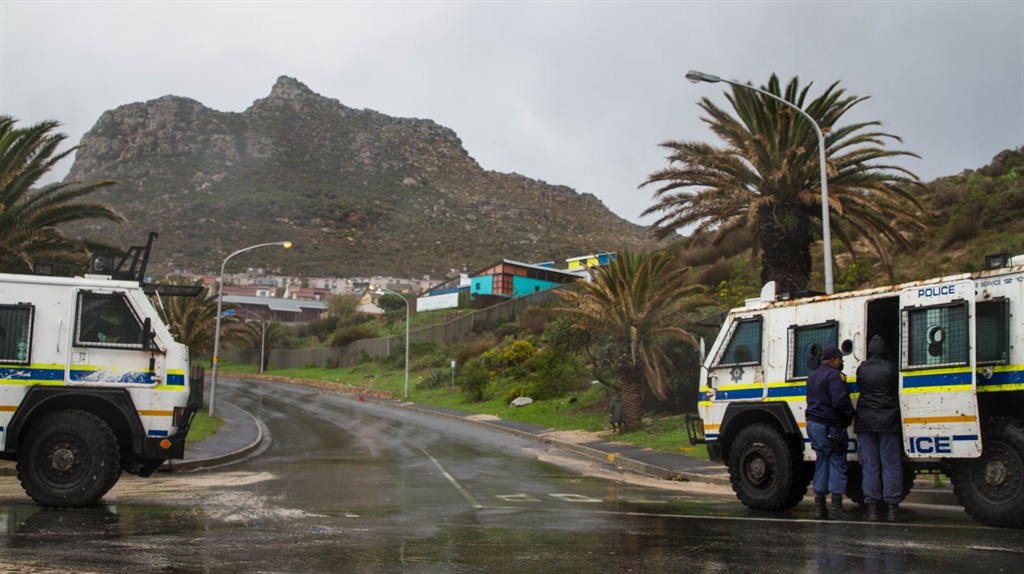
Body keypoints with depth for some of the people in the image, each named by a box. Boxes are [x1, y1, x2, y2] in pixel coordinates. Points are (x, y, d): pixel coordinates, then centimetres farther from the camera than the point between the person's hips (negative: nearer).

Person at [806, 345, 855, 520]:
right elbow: (840, 401, -24)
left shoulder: (813, 376, 16)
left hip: (813, 424, 9)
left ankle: (819, 507, 13)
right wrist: (851, 413, -6)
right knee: (837, 463, -1)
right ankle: (836, 507, -2)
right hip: (829, 426, -9)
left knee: (821, 463, 13)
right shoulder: (834, 375, -14)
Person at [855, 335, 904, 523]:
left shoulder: (861, 369, 2)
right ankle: (892, 508, 0)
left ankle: (872, 507, 1)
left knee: (870, 465, 4)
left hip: (866, 421, 2)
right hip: (889, 421, -2)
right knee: (891, 464, 2)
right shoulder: (891, 368, -4)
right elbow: (898, 392, 2)